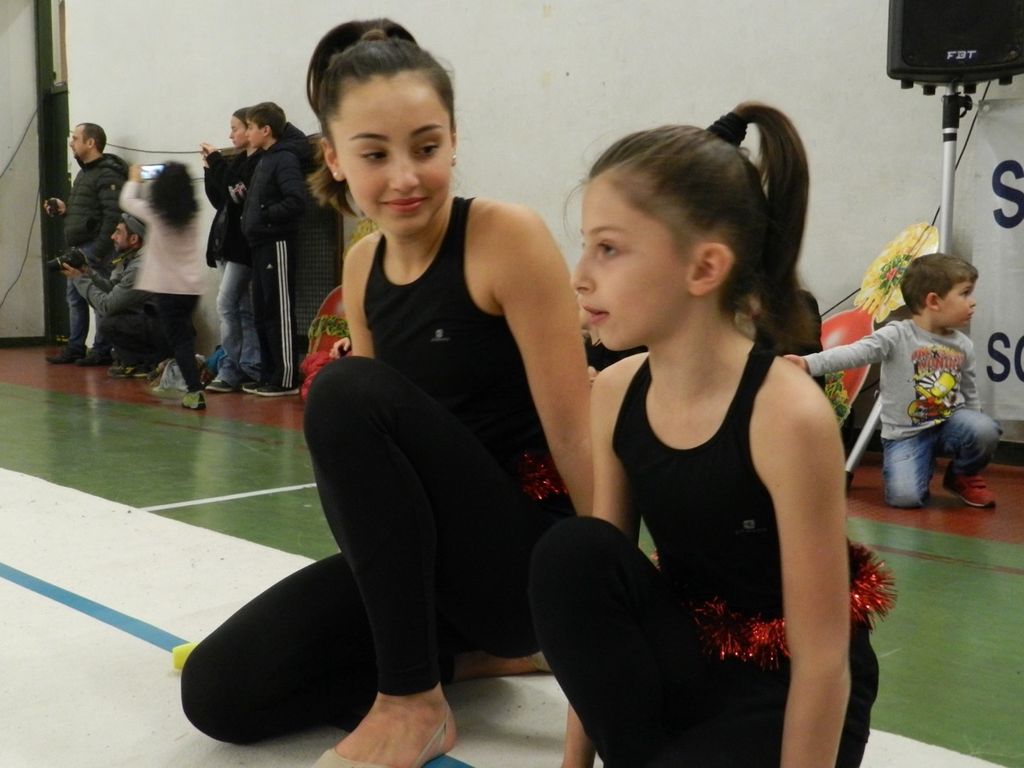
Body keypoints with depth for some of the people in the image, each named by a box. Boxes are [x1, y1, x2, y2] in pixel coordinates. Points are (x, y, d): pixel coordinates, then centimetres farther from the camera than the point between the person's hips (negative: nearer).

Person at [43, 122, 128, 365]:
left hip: (95, 246, -10)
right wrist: (64, 209, 9)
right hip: (77, 247, 10)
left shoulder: (107, 174, -12)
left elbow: (113, 216, -20)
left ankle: (102, 351, 0)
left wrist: (98, 251, -22)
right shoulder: (84, 172, 20)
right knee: (75, 298, 12)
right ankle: (75, 348, 20)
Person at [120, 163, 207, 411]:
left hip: (168, 287, -5)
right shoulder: (192, 213, 2)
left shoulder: (155, 212, -9)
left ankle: (195, 391, -15)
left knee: (179, 338, -4)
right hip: (192, 286, 5)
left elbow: (127, 200, 6)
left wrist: (134, 179, 23)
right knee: (184, 334, 22)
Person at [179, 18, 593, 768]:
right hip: (426, 560, 7)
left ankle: (414, 702, -15)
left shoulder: (509, 237, -15)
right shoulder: (362, 265, 6)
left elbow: (574, 432, -16)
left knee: (350, 390, -27)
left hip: (531, 559, -7)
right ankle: (468, 652, 12)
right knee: (219, 692, -4)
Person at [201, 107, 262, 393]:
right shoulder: (239, 161, 16)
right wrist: (211, 168, 5)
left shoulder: (260, 163, -12)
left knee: (226, 304, -10)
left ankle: (231, 370, -5)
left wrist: (216, 163, -13)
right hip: (227, 242, 9)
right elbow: (219, 200, 16)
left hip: (242, 245, -9)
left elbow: (237, 194, -22)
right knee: (242, 310, 9)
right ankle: (250, 369, 11)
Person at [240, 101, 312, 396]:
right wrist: (249, 213, 8)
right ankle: (269, 375, 20)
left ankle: (287, 379, 1)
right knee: (263, 312, 13)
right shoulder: (263, 159, 16)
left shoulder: (285, 159, -13)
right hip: (261, 244, 10)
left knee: (280, 312, -5)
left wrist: (266, 215, -15)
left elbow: (296, 202, -24)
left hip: (277, 244, -10)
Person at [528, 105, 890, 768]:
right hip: (686, 658, 6)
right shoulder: (614, 393, -6)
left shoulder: (787, 414, -26)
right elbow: (589, 585, 0)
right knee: (569, 555, -21)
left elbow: (822, 659, -22)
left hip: (783, 695, -6)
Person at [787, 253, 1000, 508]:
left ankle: (964, 475, 6)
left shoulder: (963, 345, 4)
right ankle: (925, 461, 13)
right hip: (905, 434, -4)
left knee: (985, 430, -27)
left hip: (949, 424, 4)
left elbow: (969, 394, 16)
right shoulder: (897, 335, -13)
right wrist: (808, 363, -42)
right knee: (904, 497, -23)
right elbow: (855, 352, -27)